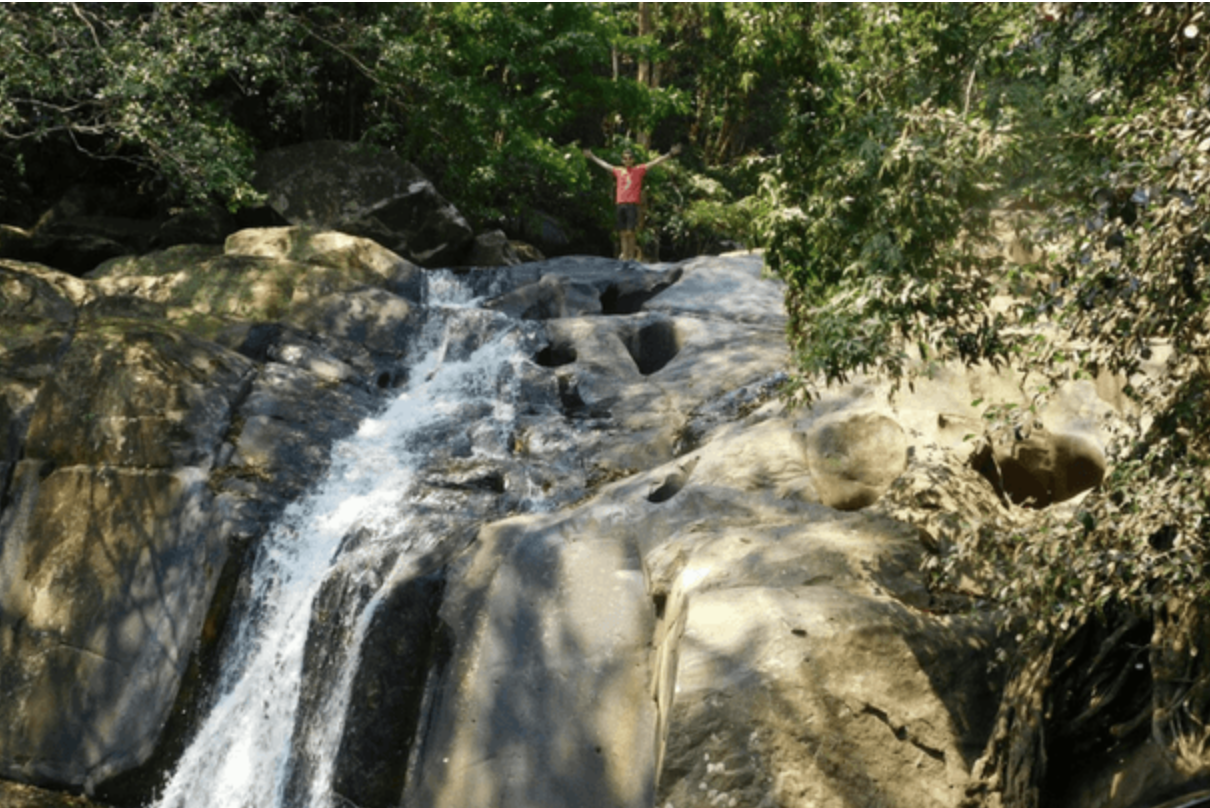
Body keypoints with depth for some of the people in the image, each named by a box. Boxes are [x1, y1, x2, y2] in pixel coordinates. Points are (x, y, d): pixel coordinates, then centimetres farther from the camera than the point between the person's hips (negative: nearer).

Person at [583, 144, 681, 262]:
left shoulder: (639, 170, 5)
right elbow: (604, 164, 29)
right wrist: (592, 157, 38)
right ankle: (625, 257, 8)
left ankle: (632, 256, -3)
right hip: (620, 204, 4)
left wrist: (670, 154, -6)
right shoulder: (618, 171, 16)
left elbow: (655, 162, 0)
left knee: (630, 232, -10)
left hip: (632, 204, -4)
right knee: (623, 233, 4)